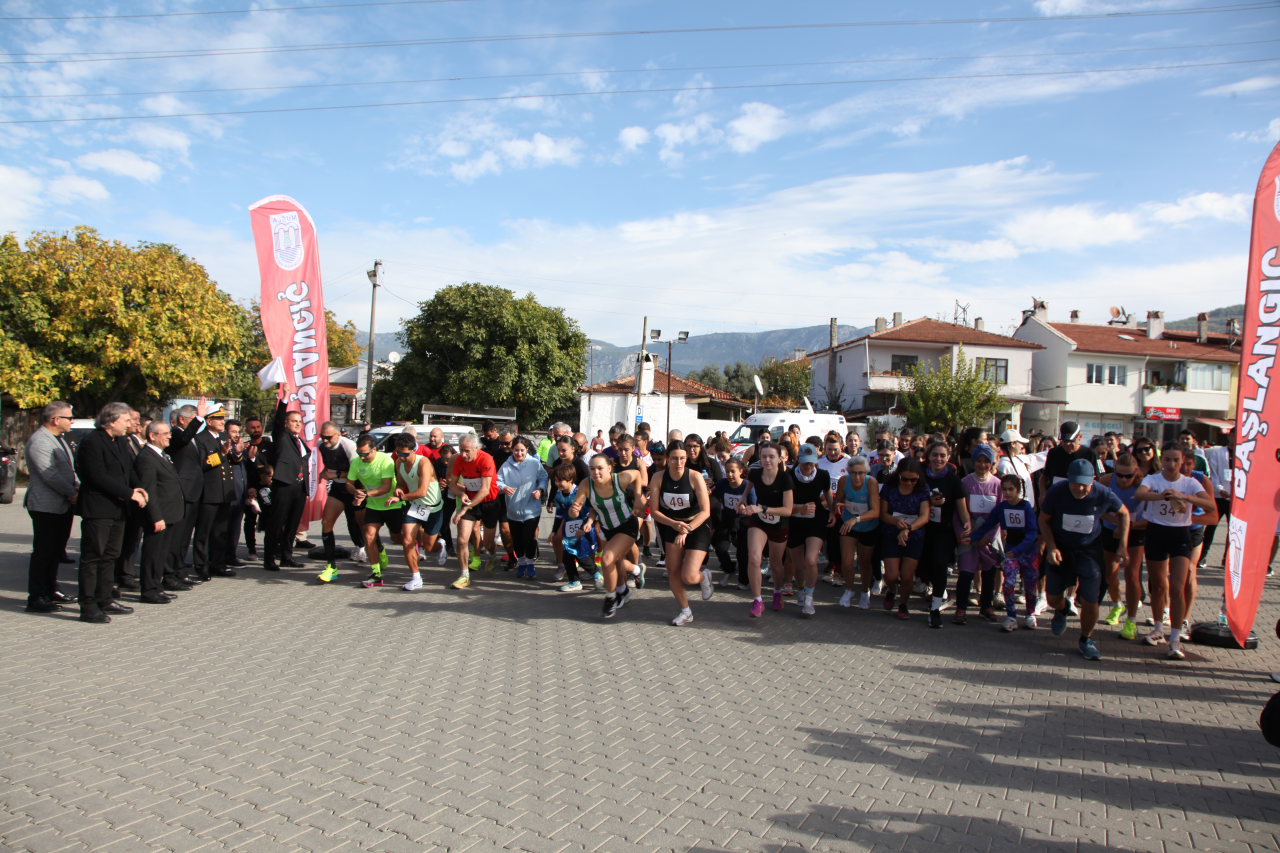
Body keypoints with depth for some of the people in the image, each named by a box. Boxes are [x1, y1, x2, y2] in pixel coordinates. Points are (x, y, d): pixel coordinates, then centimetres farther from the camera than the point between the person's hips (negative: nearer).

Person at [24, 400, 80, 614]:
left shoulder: (59, 439, 16)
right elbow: (50, 475, -21)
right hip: (46, 506, -10)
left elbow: (69, 468, 21)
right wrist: (72, 493, -15)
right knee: (42, 552, -4)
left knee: (56, 551, 15)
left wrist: (77, 486, 3)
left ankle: (50, 591, 25)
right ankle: (36, 598, 2)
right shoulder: (39, 442, -16)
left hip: (63, 506, 10)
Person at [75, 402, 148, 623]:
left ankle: (104, 600, 23)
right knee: (92, 557, -4)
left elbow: (129, 469, 17)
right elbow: (99, 477, -20)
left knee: (110, 556, 14)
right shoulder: (91, 442, -14)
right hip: (97, 510, -9)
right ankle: (88, 606, 0)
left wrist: (137, 488, -3)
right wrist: (130, 493, -18)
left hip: (117, 510, 9)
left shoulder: (119, 441, 15)